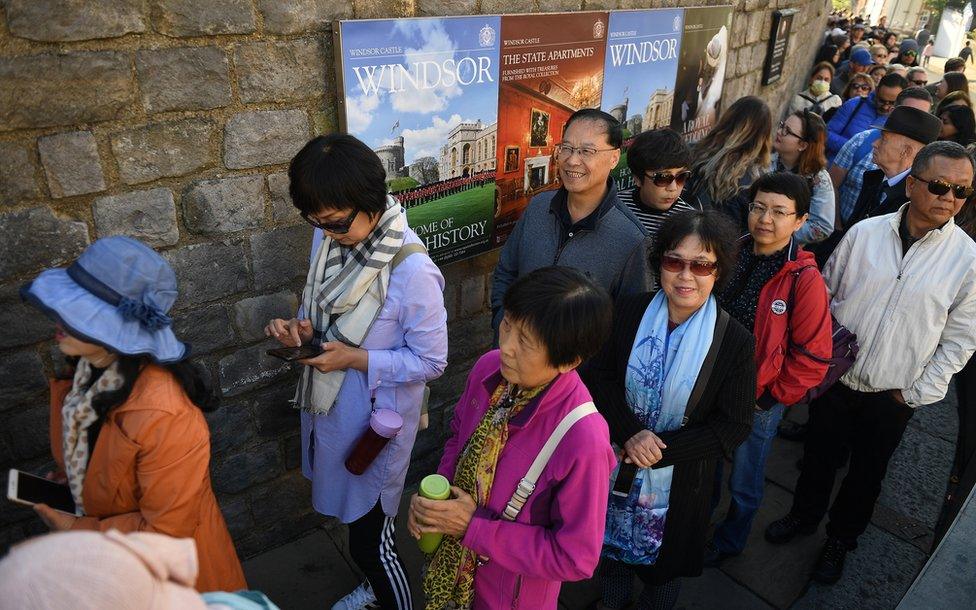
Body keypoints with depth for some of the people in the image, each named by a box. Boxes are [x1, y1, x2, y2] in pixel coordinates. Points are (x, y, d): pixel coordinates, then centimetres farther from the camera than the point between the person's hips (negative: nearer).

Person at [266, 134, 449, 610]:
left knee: (369, 536, 10)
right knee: (353, 513, 28)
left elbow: (431, 361, -20)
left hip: (375, 418, -7)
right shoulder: (328, 239, -7)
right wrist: (302, 329, -12)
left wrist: (356, 359, -26)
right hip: (329, 405, 8)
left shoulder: (413, 271, -29)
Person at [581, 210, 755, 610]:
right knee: (614, 544, 27)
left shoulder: (735, 341, -18)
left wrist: (660, 449, -22)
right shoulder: (628, 312, -12)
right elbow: (595, 375, -10)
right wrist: (629, 434, -25)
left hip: (679, 481, -2)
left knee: (664, 558, 22)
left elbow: (733, 426, -15)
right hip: (616, 464, 2)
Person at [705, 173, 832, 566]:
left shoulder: (805, 280, -19)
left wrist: (770, 398, -11)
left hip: (759, 401, -4)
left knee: (744, 484, 18)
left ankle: (728, 542, 45)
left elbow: (811, 357, -14)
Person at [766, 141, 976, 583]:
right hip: (834, 377, 1)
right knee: (819, 455, 20)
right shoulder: (864, 233, -7)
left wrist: (918, 394, -6)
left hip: (891, 396, -1)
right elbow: (827, 291, 4)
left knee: (867, 472, 18)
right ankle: (804, 515, 47)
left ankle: (841, 539, 43)